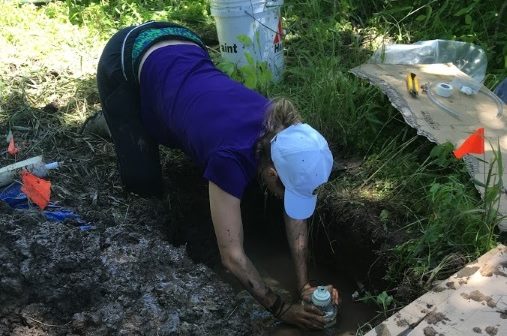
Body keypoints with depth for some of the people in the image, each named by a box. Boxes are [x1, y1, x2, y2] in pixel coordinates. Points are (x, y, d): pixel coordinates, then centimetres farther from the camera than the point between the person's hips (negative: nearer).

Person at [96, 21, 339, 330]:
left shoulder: (284, 135, -20)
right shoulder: (233, 158, -37)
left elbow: (296, 216, -9)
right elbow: (232, 255, -30)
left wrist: (306, 285, -13)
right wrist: (281, 309, -24)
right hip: (127, 59, -5)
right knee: (145, 182, -3)